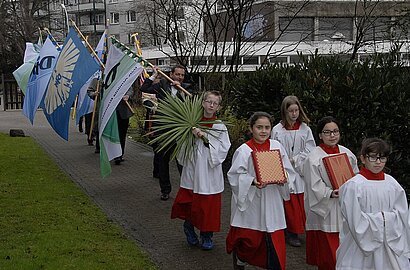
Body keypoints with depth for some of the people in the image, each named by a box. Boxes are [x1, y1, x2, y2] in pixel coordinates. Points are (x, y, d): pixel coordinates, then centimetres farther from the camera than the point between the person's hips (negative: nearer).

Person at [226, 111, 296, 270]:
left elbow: (288, 171, 8)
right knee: (251, 240, 6)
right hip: (251, 201, -3)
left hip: (272, 200, 3)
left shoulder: (276, 146, 3)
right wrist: (252, 181, -24)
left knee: (274, 239, 3)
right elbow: (235, 176, -9)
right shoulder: (244, 150, -7)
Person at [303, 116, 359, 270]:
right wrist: (331, 193, -26)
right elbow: (315, 186, -12)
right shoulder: (313, 158, -10)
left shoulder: (347, 153, 6)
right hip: (325, 210, -5)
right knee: (327, 251, 1)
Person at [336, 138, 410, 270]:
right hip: (361, 244, -4)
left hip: (390, 244, 4)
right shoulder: (353, 186, -13)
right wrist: (380, 219, -9)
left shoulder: (392, 183, 2)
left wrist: (384, 217, -11)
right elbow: (355, 220, -14)